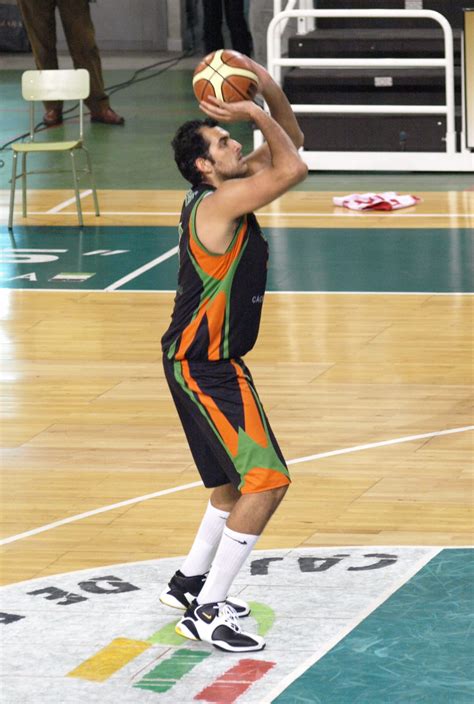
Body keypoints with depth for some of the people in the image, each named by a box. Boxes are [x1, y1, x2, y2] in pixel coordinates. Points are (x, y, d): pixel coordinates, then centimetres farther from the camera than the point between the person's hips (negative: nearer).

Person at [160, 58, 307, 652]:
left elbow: (290, 145, 14)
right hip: (203, 366, -10)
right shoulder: (219, 202, -21)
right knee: (266, 481, -13)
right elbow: (293, 168, -27)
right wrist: (257, 115, -15)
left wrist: (270, 93, -2)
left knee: (237, 481, 23)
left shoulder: (228, 189, 7)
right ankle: (205, 613, -10)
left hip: (211, 362, 10)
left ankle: (190, 582, 37)